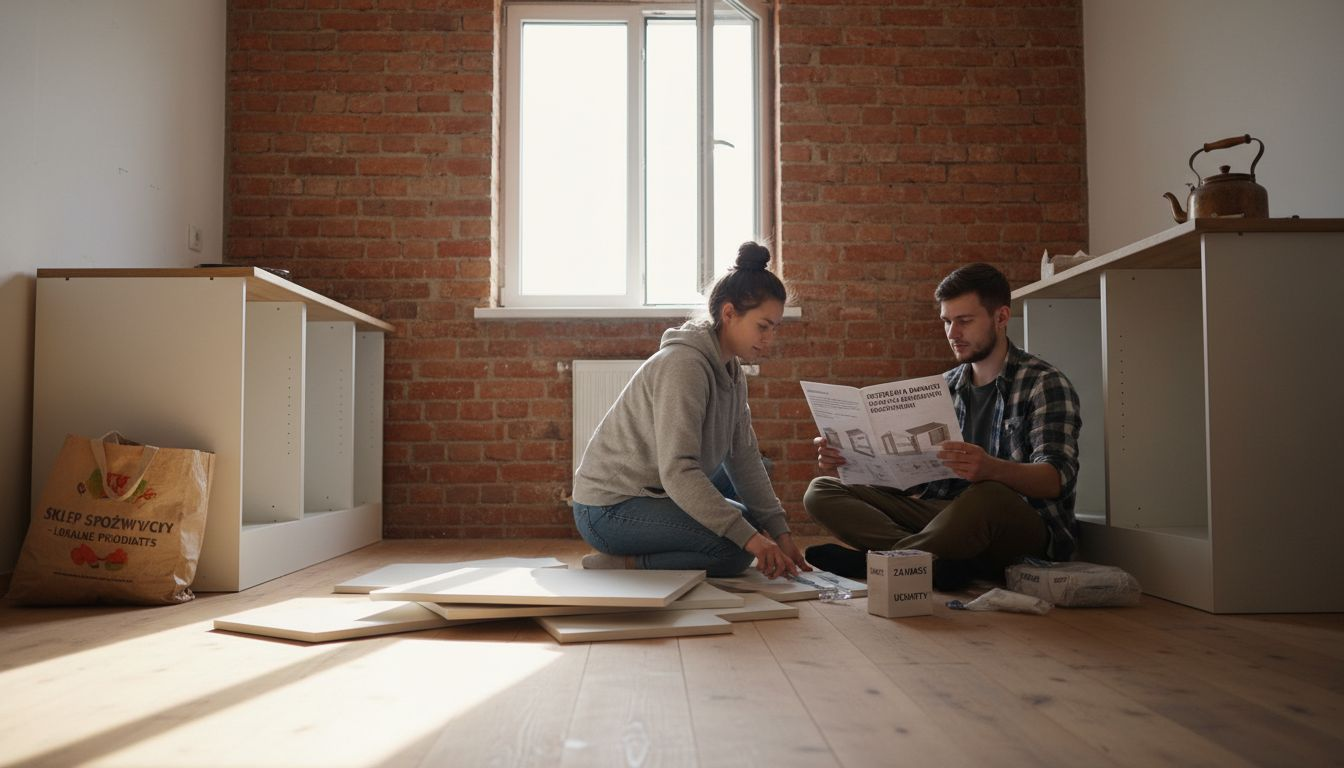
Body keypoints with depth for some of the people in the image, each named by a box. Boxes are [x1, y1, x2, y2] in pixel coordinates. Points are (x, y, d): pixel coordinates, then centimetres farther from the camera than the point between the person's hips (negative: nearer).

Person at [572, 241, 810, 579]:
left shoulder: (731, 370, 6)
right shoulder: (683, 364, -23)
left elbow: (743, 457, 5)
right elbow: (677, 472, -31)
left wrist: (779, 532, -2)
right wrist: (750, 537, -33)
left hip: (653, 491, 10)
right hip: (609, 508, -10)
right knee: (735, 547, -23)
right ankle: (620, 565, -13)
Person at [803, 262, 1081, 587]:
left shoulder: (1044, 383, -1)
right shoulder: (944, 387, 15)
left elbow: (1056, 479, -16)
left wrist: (992, 469, -37)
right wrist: (847, 459, -9)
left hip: (1024, 525, -6)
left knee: (986, 497, -42)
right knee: (821, 491, -9)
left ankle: (870, 560, -26)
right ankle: (941, 560, -30)